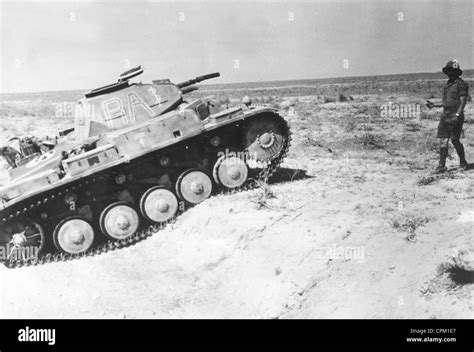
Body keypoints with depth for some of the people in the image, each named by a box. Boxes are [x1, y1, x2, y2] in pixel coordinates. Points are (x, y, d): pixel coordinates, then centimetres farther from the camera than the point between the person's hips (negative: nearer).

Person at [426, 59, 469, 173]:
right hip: (445, 116, 7)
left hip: (455, 117, -7)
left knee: (455, 141, -2)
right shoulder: (447, 85, 17)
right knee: (443, 141, 0)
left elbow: (463, 101, -13)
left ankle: (463, 162, 19)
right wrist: (434, 105, 16)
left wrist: (457, 115, -23)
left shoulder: (461, 84, -6)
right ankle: (442, 165, 0)